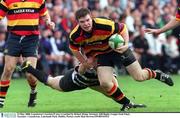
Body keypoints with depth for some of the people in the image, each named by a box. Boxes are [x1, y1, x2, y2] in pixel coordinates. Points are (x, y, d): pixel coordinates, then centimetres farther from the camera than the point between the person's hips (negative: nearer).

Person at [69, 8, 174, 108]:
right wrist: (85, 62, 1)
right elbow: (74, 49, 1)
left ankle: (156, 74, 35)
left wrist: (126, 44, -28)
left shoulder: (104, 25, -35)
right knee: (105, 83, -17)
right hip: (102, 54, 3)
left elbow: (122, 28, -17)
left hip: (118, 48, -3)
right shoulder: (75, 36, -23)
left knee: (139, 77, -1)